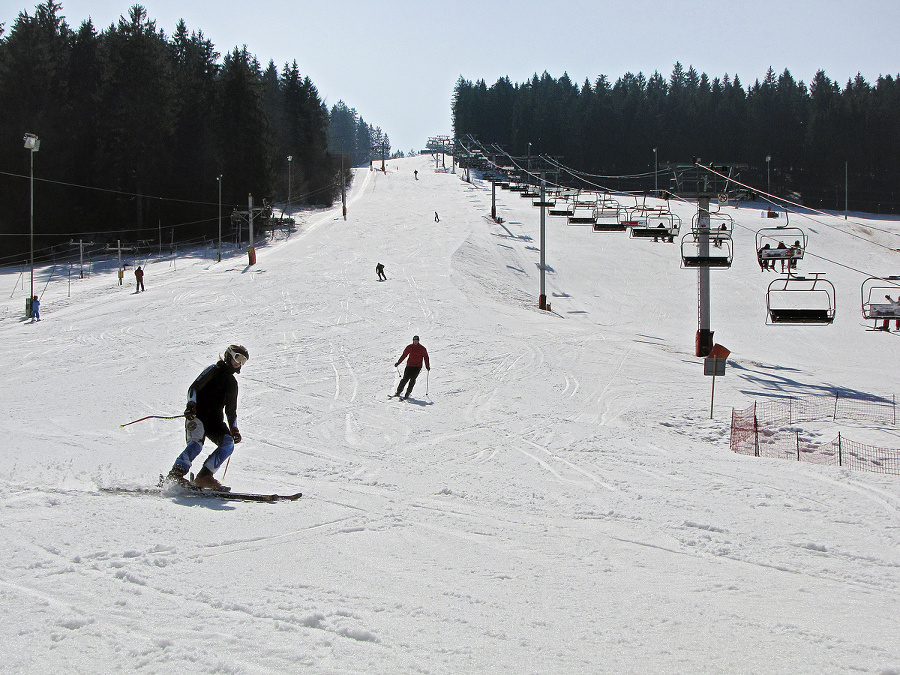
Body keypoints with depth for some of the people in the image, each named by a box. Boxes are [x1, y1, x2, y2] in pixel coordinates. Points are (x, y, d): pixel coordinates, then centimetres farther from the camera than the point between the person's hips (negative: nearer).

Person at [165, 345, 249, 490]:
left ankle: (205, 477, -19)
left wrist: (234, 429, 19)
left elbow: (231, 410, 31)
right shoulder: (214, 370, 5)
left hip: (215, 420, 7)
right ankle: (176, 474, -33)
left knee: (228, 443, -16)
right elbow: (194, 387, -6)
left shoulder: (232, 383, 25)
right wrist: (191, 405, -22)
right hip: (197, 415, -7)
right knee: (196, 443, -30)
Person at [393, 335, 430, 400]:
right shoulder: (409, 347, 7)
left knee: (412, 379, -13)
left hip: (417, 367, -1)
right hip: (409, 365, 1)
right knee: (405, 379, -8)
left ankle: (407, 394, -11)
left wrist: (427, 366, -3)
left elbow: (426, 357, 6)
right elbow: (404, 355, 11)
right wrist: (398, 362, 7)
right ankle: (398, 392, 1)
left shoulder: (422, 349, 3)